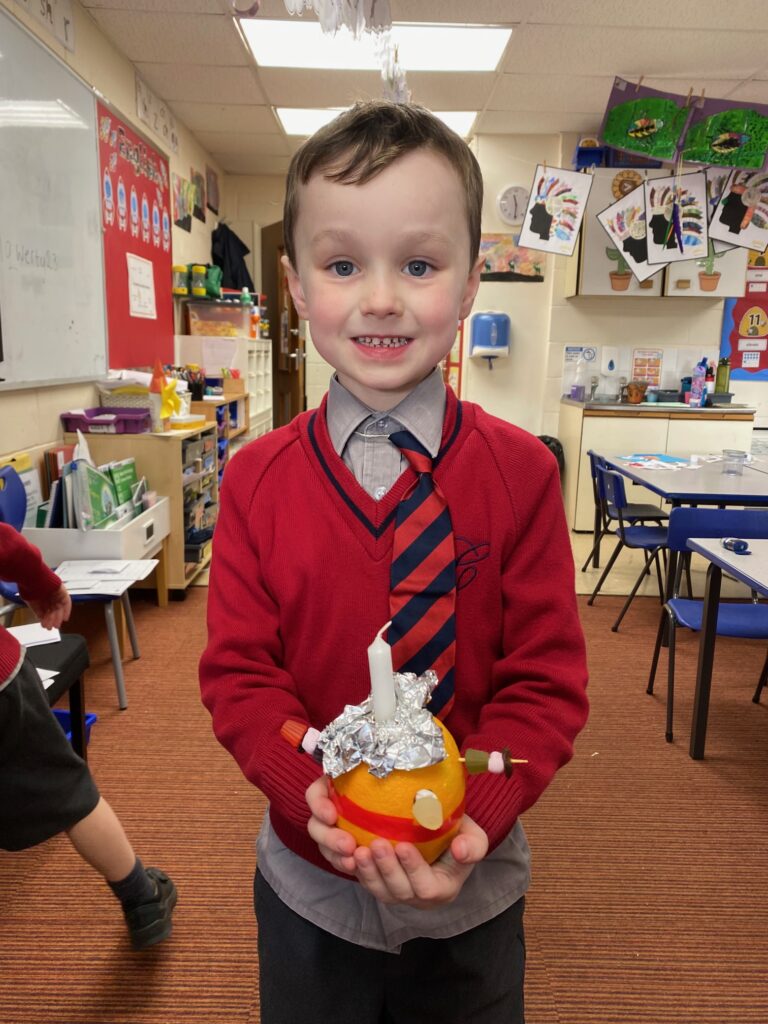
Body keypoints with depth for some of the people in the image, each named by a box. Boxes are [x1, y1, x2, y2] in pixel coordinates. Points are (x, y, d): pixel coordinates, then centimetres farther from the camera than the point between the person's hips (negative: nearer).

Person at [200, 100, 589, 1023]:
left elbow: (546, 678, -11)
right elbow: (238, 671, -7)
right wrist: (309, 790, -22)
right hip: (306, 883, 1)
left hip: (470, 885, 0)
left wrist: (473, 816, -23)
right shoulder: (256, 480, -10)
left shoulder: (520, 472, -13)